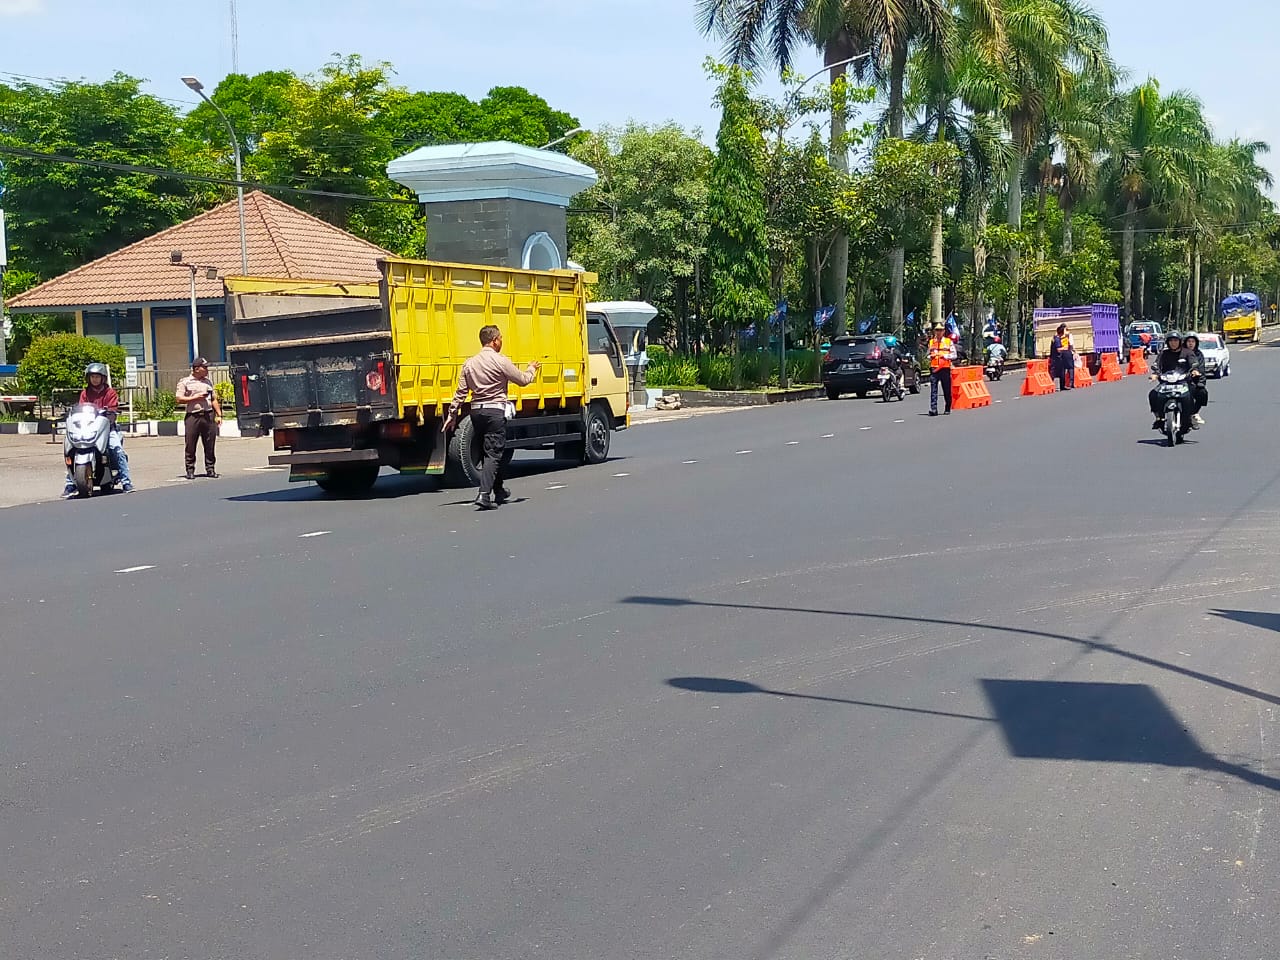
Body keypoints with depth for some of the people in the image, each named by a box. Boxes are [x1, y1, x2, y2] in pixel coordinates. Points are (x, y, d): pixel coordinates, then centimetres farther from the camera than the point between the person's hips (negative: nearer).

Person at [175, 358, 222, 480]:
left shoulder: (208, 382, 18)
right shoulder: (185, 382, 2)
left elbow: (214, 399, 20)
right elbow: (179, 399, -5)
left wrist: (219, 415, 13)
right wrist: (195, 398, -11)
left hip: (208, 416, 4)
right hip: (192, 416, -4)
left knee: (210, 445, 4)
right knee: (190, 446, -1)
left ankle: (210, 469, 12)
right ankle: (190, 470, 6)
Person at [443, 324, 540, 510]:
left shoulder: (470, 363, 8)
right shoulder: (500, 361, -8)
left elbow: (461, 392, 7)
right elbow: (523, 380, 0)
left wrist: (452, 414, 12)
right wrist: (531, 368, 20)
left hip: (476, 410, 6)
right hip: (495, 410, -6)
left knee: (491, 451, 19)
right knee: (494, 454, -7)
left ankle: (499, 491, 31)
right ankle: (484, 494, -21)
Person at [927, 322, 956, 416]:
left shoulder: (949, 341, 5)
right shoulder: (931, 342, 14)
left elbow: (954, 355, 2)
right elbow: (928, 354, 23)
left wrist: (945, 356, -13)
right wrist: (930, 357, 1)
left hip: (945, 368, -1)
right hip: (934, 369, 1)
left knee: (947, 390, 6)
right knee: (933, 390, -8)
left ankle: (948, 408, 17)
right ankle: (933, 409, -11)